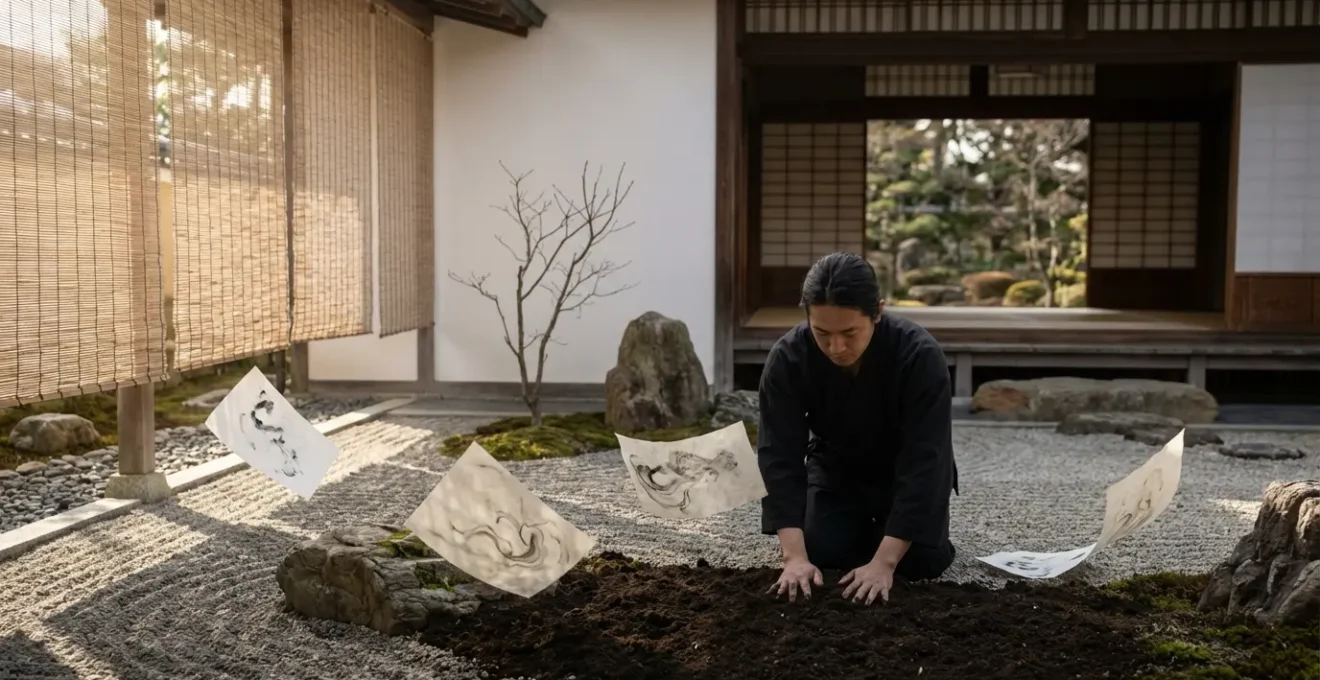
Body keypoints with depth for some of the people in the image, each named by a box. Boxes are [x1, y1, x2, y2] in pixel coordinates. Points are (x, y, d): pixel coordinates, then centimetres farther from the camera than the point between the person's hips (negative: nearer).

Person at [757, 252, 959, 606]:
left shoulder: (920, 356, -35)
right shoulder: (788, 358, -29)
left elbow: (922, 462, -36)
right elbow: (779, 457, -29)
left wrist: (883, 562, -41)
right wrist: (795, 556, -39)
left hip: (907, 471, -1)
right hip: (835, 467, 2)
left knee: (922, 560, -19)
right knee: (820, 554, -16)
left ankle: (890, 523, 14)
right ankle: (866, 525, 16)